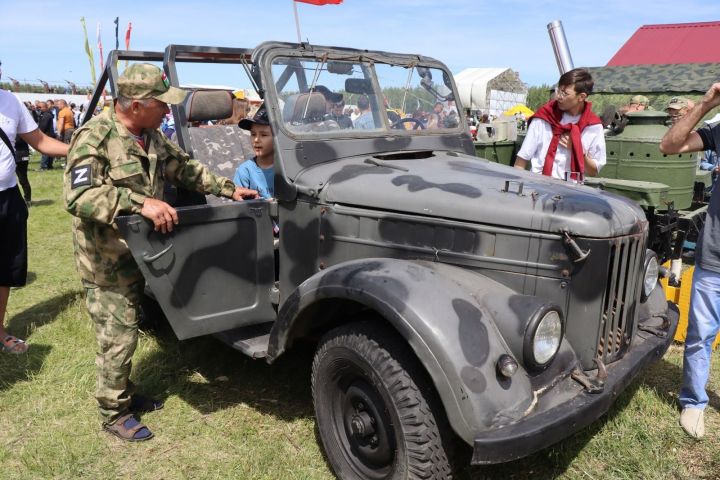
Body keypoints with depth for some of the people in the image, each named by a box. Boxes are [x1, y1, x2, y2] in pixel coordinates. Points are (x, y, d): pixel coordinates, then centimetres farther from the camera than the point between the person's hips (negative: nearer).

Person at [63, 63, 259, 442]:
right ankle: (113, 414, 19)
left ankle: (125, 394, 37)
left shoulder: (151, 136, 5)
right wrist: (141, 203, -42)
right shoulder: (94, 137, -22)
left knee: (125, 330, 20)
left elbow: (185, 169, 17)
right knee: (117, 336, 0)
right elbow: (77, 196, -33)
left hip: (138, 253, 8)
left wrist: (228, 189, 11)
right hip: (106, 259, -8)